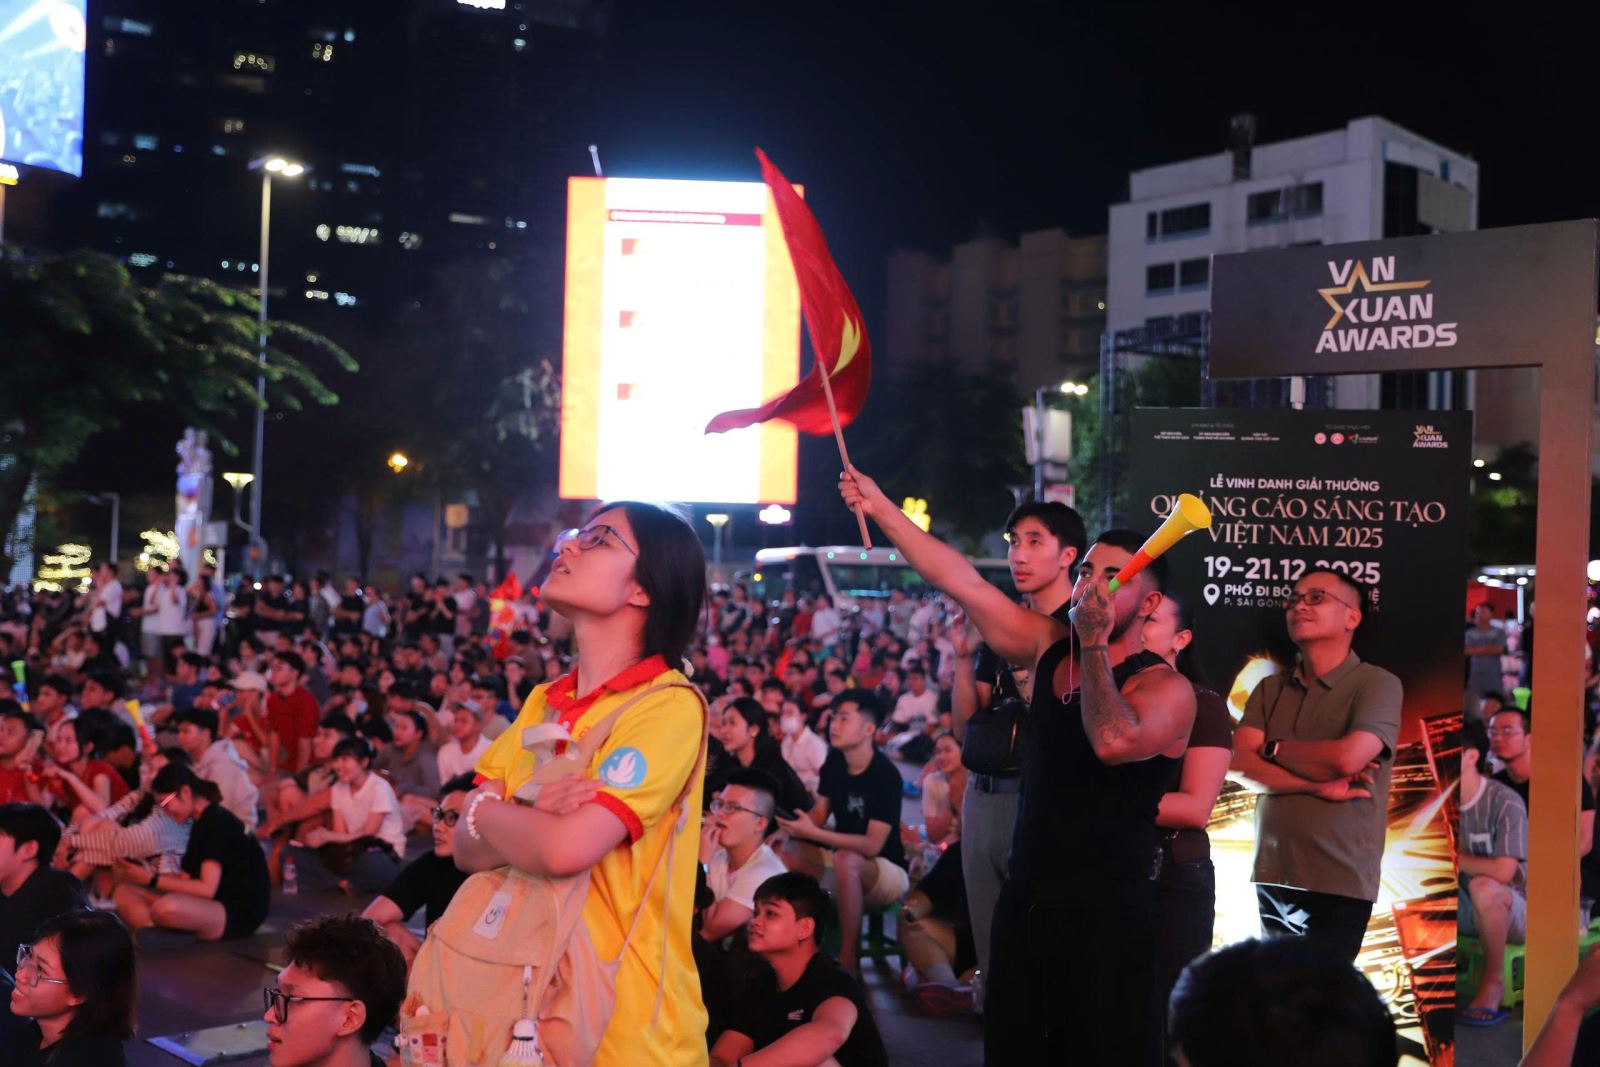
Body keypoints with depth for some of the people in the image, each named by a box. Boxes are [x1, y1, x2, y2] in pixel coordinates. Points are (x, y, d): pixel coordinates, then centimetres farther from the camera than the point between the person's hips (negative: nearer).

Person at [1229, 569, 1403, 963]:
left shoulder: (1377, 684, -5)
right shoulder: (1270, 689, 10)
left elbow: (1347, 757, -20)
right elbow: (1238, 765, -2)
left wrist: (1274, 748, -3)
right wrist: (1317, 786, -15)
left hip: (1338, 887, -5)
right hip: (1271, 878, 5)